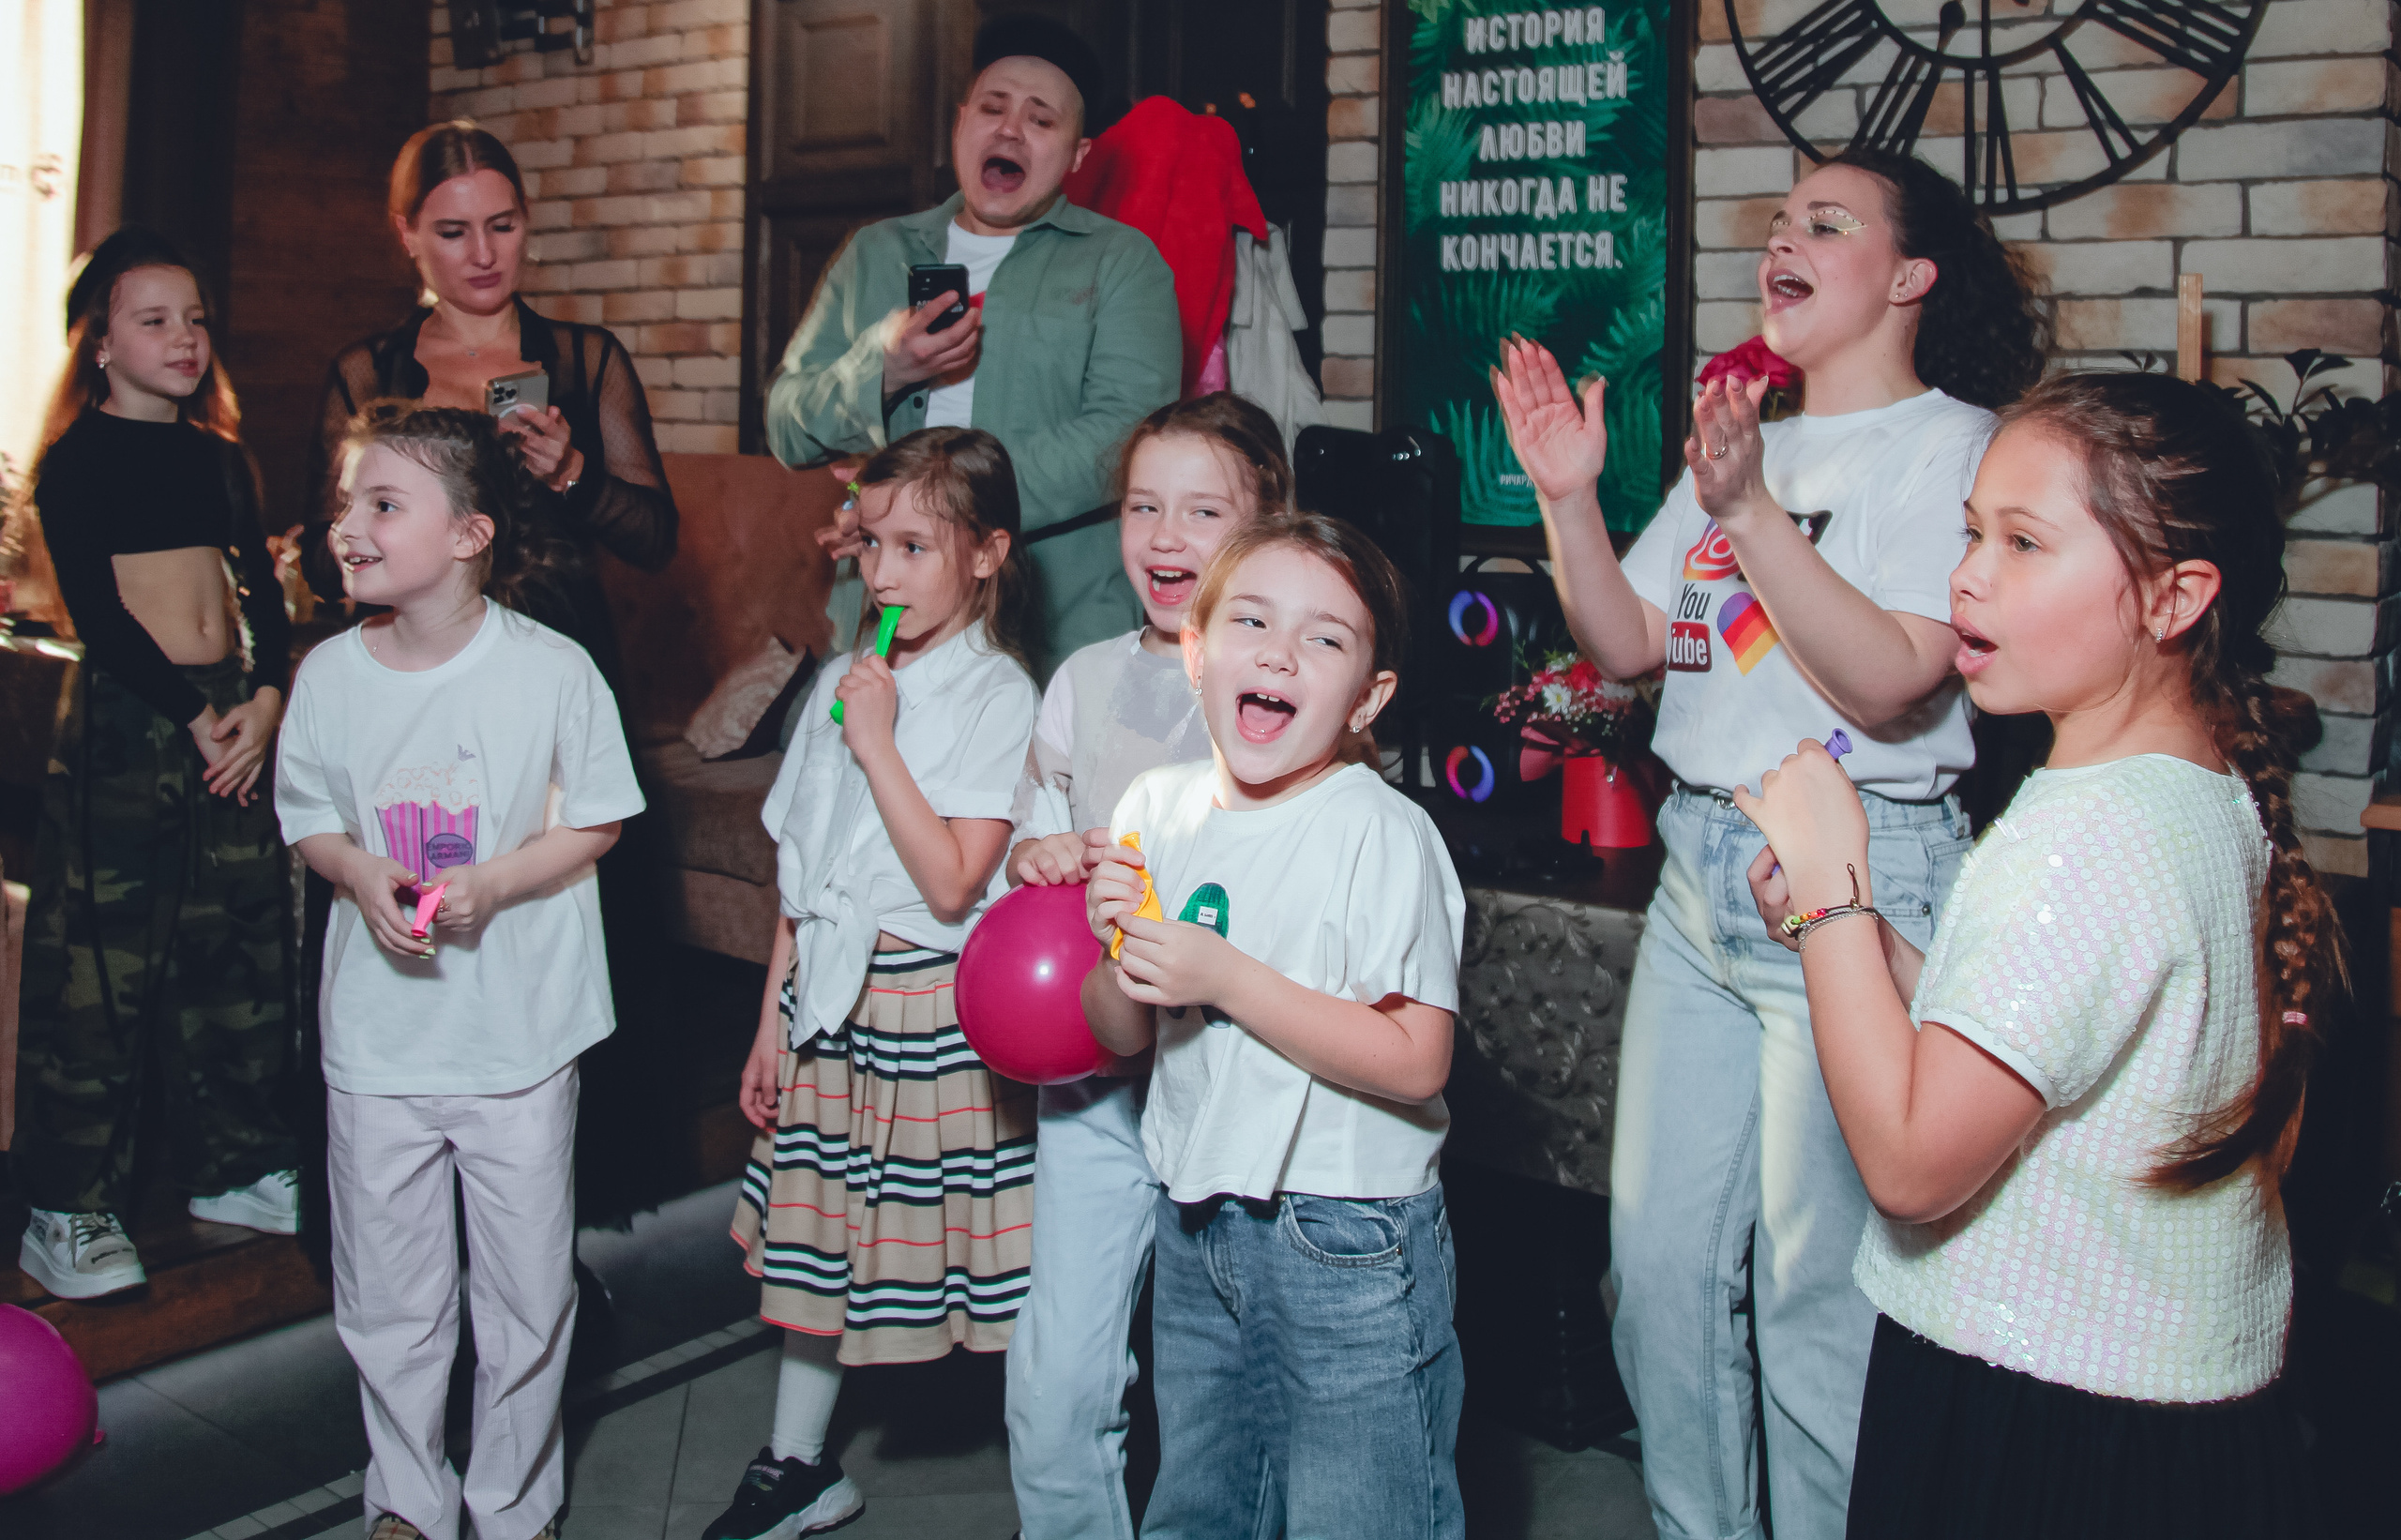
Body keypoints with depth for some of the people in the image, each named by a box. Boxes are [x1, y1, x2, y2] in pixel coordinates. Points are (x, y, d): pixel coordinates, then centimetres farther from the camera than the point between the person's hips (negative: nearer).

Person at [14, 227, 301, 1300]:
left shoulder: (218, 457, 13)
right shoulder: (76, 461, -3)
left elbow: (264, 590, 10)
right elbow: (96, 609, -11)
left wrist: (265, 700, -7)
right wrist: (193, 716, -14)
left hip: (234, 716, 6)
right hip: (124, 719, -6)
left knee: (240, 946, 10)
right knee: (100, 962, -4)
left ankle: (235, 1165, 24)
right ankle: (70, 1209, 6)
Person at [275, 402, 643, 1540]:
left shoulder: (551, 669, -11)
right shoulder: (329, 674, -2)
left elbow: (595, 823, -2)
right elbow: (307, 819, 10)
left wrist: (493, 883, -18)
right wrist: (359, 873, -12)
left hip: (519, 1033, -2)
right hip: (377, 1033, 2)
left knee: (526, 1293, 10)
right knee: (387, 1298, 13)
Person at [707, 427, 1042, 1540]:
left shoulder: (997, 696, -10)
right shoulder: (845, 682, 9)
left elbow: (952, 884, -19)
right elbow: (799, 874, 13)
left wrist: (877, 743, -18)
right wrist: (773, 1021, 13)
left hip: (935, 1011, -6)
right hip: (829, 1000, 6)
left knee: (977, 1255, -1)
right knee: (813, 1231, 16)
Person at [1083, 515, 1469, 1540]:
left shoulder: (1382, 833, -16)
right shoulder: (1157, 809, 2)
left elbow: (1415, 1063, -22)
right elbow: (1122, 1037, 9)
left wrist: (1223, 976, -25)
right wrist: (1122, 957, -14)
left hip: (1348, 1245, -6)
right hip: (1196, 1224, 6)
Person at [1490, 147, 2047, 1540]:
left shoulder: (1953, 444, -4)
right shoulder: (1744, 444, 18)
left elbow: (1892, 684, -17)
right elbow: (1625, 646, 14)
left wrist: (1748, 511, -20)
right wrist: (1568, 495, 2)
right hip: (1701, 868, 7)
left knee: (1816, 1283, -2)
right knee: (1660, 1255, 11)